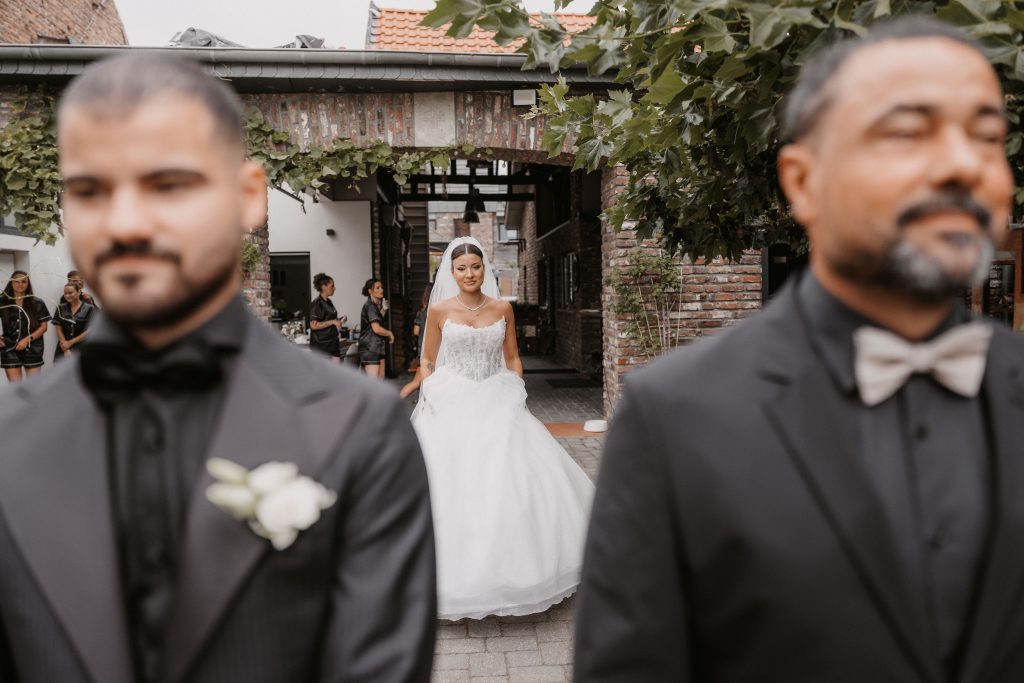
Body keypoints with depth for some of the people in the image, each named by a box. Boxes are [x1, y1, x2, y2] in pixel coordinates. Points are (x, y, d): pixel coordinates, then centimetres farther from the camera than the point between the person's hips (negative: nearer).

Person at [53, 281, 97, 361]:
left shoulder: (89, 308, -4)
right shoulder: (61, 308, 7)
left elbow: (89, 331, -8)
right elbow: (59, 329, 3)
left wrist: (70, 342, -7)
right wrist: (66, 350, -7)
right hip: (63, 350, 3)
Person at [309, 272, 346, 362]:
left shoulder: (329, 302, 13)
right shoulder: (317, 303, -13)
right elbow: (314, 325, -20)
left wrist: (339, 319, 6)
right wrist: (332, 322, -21)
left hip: (333, 344, 8)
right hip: (321, 345, -8)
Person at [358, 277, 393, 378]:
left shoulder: (375, 305, 14)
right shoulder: (369, 306, -15)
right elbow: (376, 328, -22)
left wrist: (383, 309, 12)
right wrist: (390, 333, -6)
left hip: (378, 347, 10)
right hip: (370, 348, -10)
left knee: (380, 380, 11)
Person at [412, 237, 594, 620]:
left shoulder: (502, 309, 4)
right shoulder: (439, 311, -1)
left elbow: (512, 359, 12)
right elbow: (427, 362, 6)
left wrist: (515, 395, 1)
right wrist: (431, 397, -8)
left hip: (496, 403, 2)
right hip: (451, 405, -2)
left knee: (511, 480, -3)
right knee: (451, 485, -6)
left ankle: (510, 565, 15)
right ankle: (458, 571, 11)